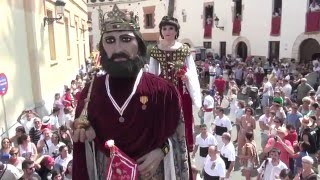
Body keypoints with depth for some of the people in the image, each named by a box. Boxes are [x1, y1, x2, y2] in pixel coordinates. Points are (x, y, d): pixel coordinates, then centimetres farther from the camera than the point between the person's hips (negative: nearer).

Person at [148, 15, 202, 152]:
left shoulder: (184, 49, -1)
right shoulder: (155, 50, 1)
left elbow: (192, 72, 1)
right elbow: (152, 74, 4)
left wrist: (186, 75, -18)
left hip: (181, 90, 0)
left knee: (182, 121, 7)